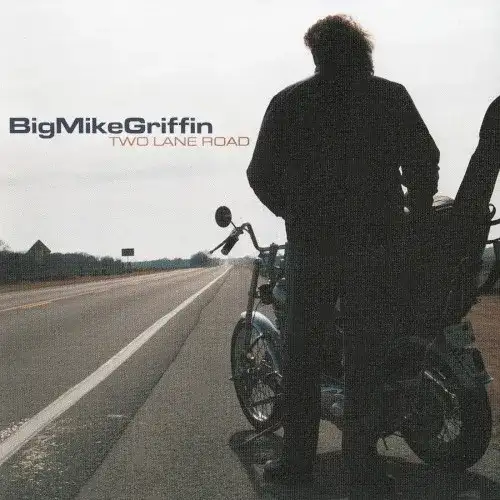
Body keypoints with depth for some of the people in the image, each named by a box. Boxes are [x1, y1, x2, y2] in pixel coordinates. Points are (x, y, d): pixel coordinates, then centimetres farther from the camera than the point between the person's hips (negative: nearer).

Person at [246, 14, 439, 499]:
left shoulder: (287, 102, 2)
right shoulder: (391, 96, 1)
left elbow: (261, 174, 0)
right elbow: (423, 160, -1)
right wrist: (417, 210, 17)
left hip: (309, 243, 1)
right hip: (374, 242, 0)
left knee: (300, 353, 12)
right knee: (364, 356, 6)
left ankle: (297, 457, 15)